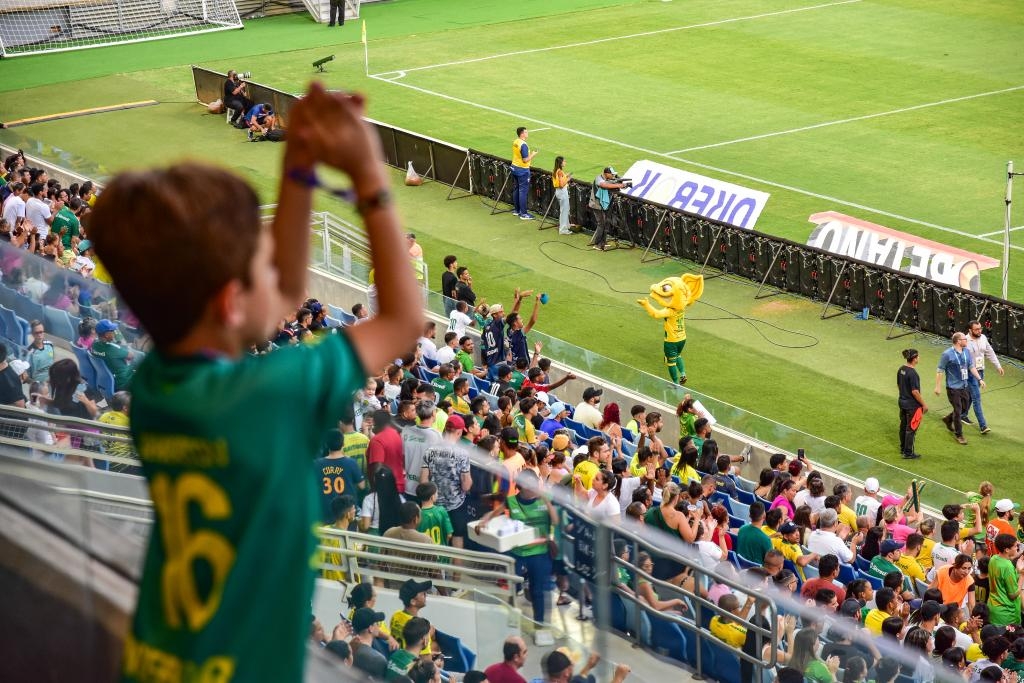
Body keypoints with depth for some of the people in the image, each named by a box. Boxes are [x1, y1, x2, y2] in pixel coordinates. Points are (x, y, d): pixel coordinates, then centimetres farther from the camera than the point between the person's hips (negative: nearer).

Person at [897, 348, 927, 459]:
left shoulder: (901, 370, 0)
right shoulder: (912, 373, -25)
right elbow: (915, 392, -23)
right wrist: (924, 405, -14)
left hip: (902, 403, 8)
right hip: (912, 405, -8)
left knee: (903, 426, 20)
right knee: (911, 429, 3)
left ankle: (903, 449, 34)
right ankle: (908, 453, 10)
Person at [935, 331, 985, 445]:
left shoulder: (966, 352, 3)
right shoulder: (947, 354, -17)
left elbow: (971, 367, 11)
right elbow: (940, 371, -12)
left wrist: (979, 379, 4)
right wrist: (937, 386, -11)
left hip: (964, 386, 7)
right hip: (953, 388, -7)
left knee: (964, 409, 16)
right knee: (958, 411, -2)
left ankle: (948, 419, 42)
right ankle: (959, 435, 12)